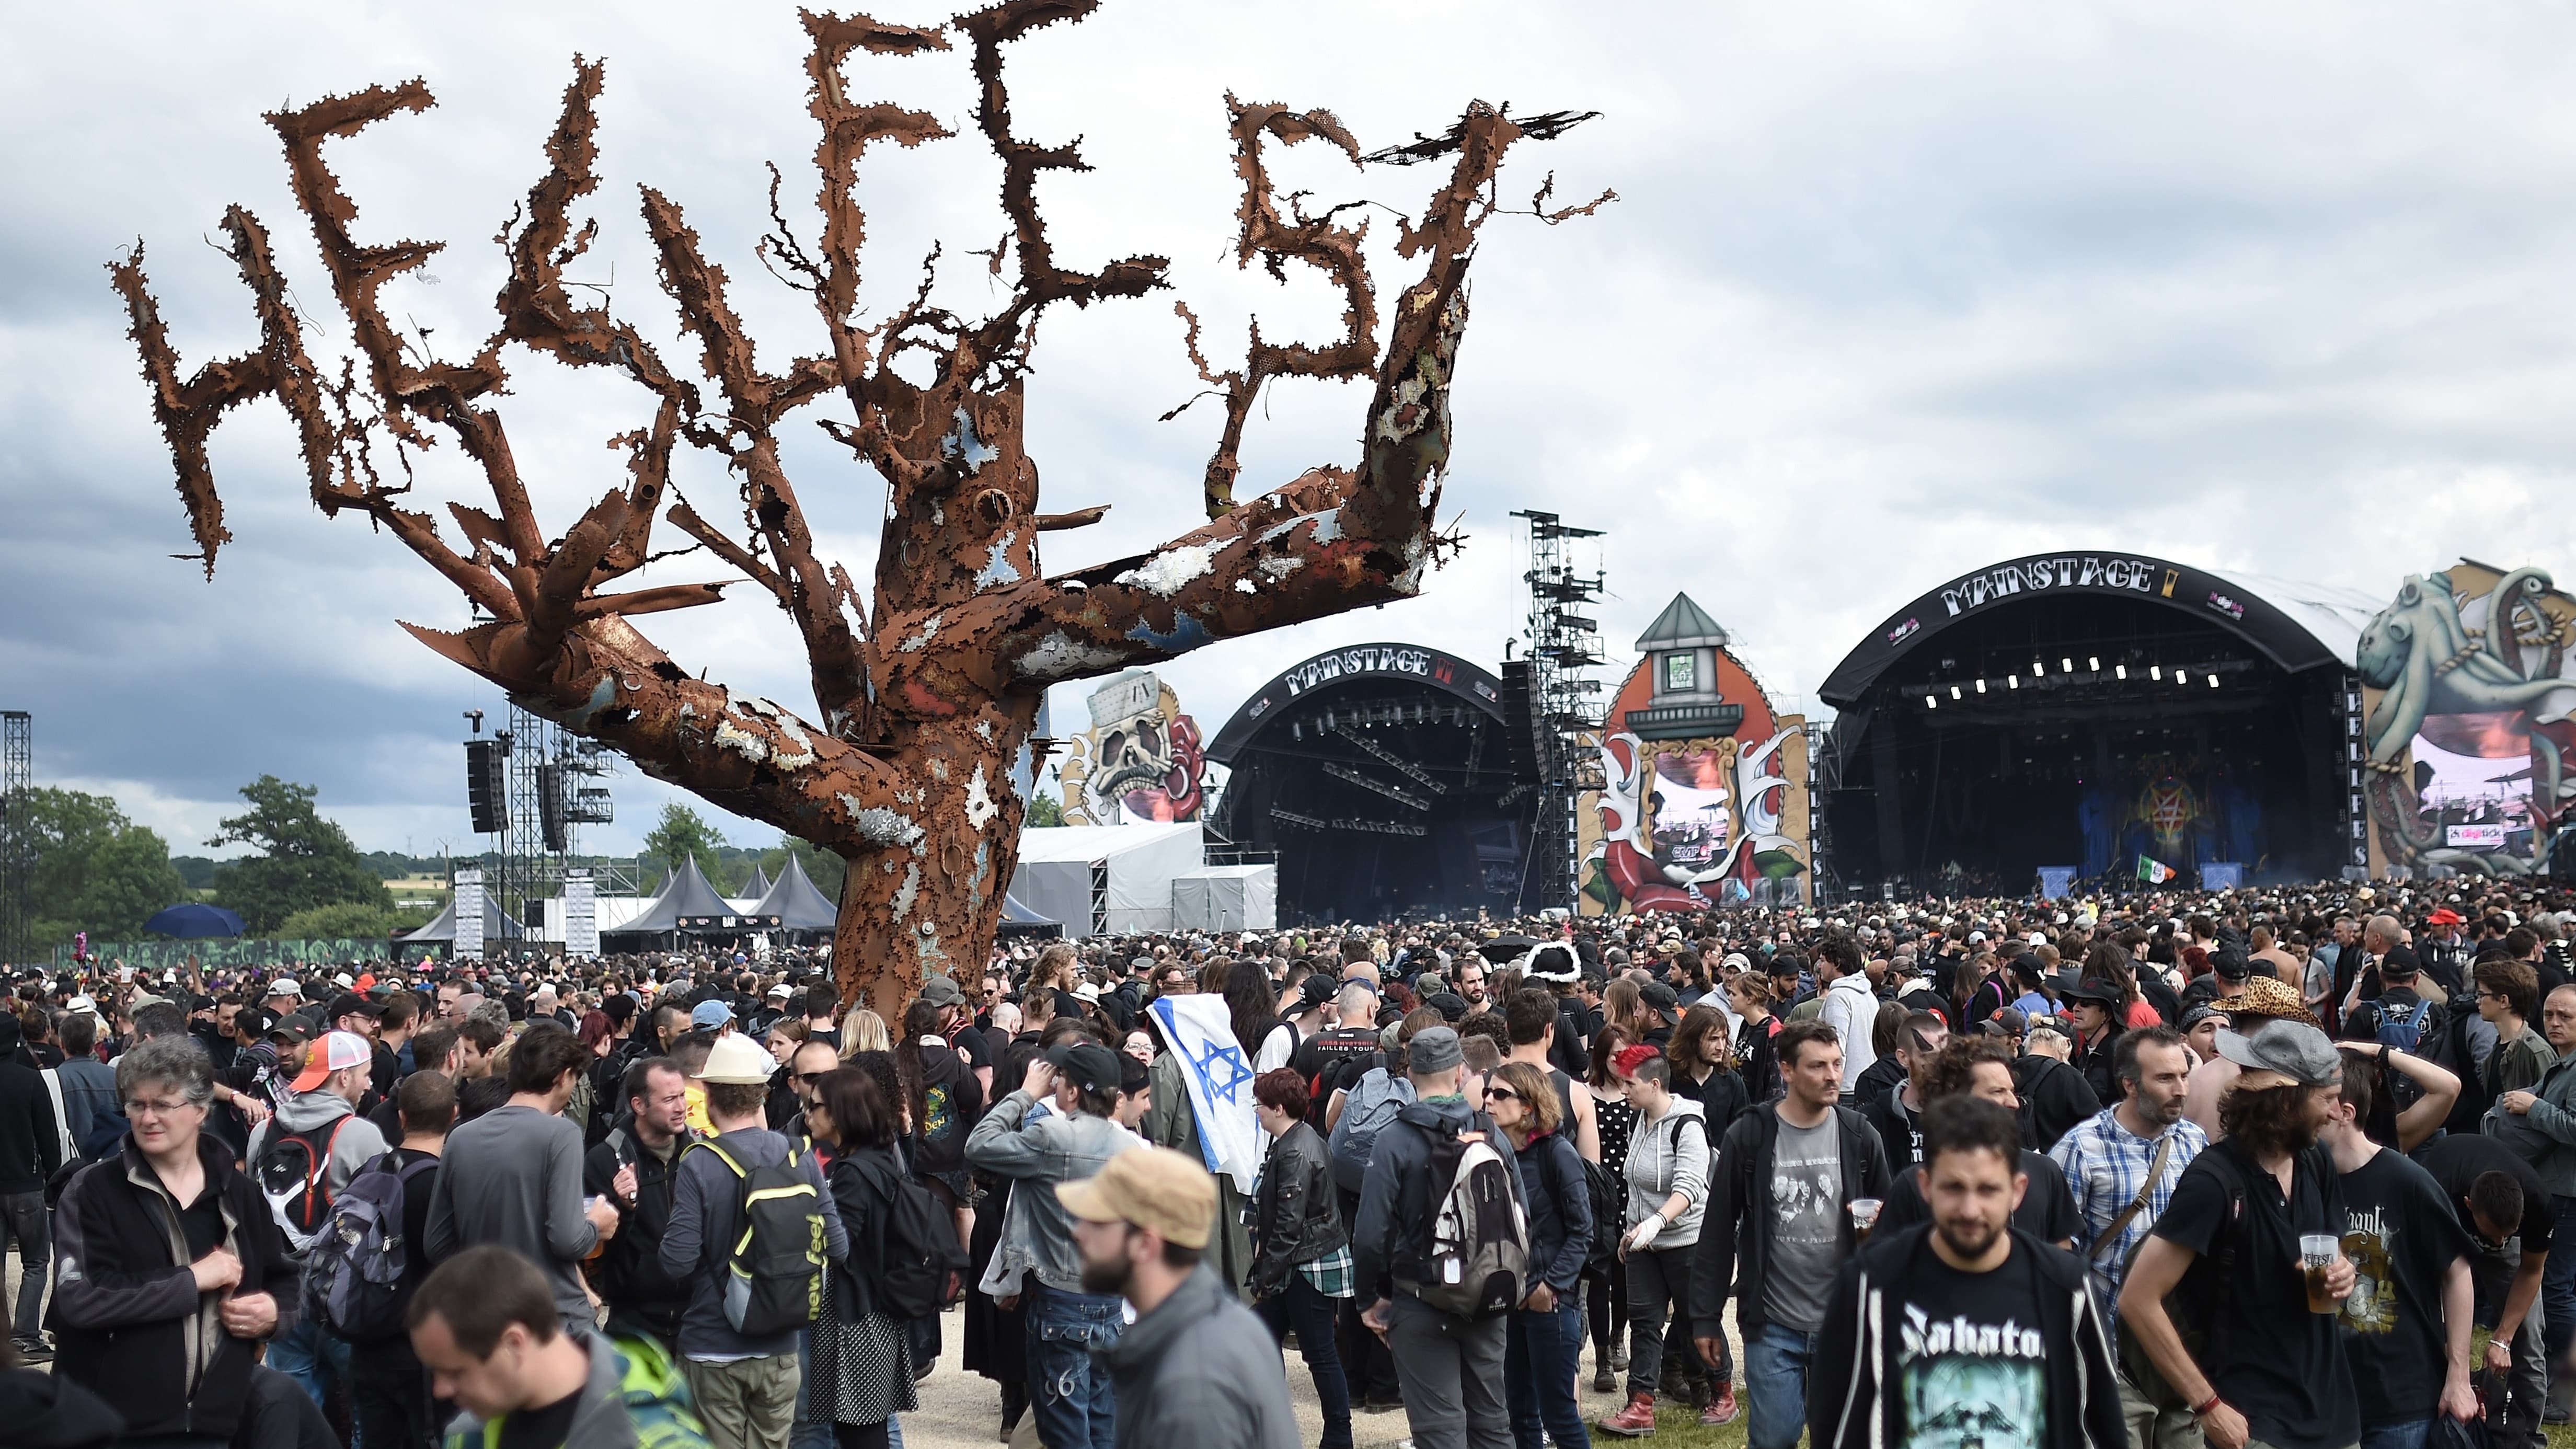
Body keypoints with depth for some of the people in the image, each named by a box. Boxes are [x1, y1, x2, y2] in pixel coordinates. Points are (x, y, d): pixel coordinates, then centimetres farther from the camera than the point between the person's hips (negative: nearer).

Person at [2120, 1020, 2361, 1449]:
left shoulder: (2317, 1164, 3)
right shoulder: (2214, 1181, -18)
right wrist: (2209, 1405, -19)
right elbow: (2139, 1300, -20)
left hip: (2333, 1407, 7)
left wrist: (2340, 1273, -4)